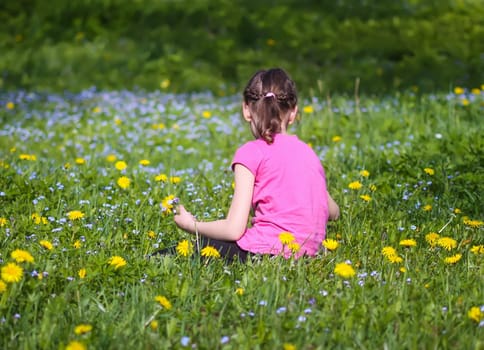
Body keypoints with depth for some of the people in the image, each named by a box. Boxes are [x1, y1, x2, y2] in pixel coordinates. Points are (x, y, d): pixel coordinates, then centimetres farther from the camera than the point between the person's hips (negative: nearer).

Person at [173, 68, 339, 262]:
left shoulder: (252, 153, -5)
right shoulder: (307, 151, 13)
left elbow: (234, 229, -10)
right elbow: (333, 212, 23)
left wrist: (192, 225, 7)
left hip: (269, 252, -7)